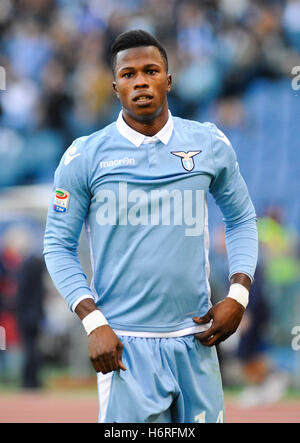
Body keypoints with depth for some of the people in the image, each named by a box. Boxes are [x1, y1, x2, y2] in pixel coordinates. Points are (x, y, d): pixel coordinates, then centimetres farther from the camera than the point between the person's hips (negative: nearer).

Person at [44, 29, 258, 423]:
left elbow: (242, 219, 17)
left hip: (196, 340, 3)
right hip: (126, 345, -3)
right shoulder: (85, 157, -2)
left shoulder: (210, 145, 6)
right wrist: (94, 324, -10)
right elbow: (59, 245, 2)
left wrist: (238, 295, 2)